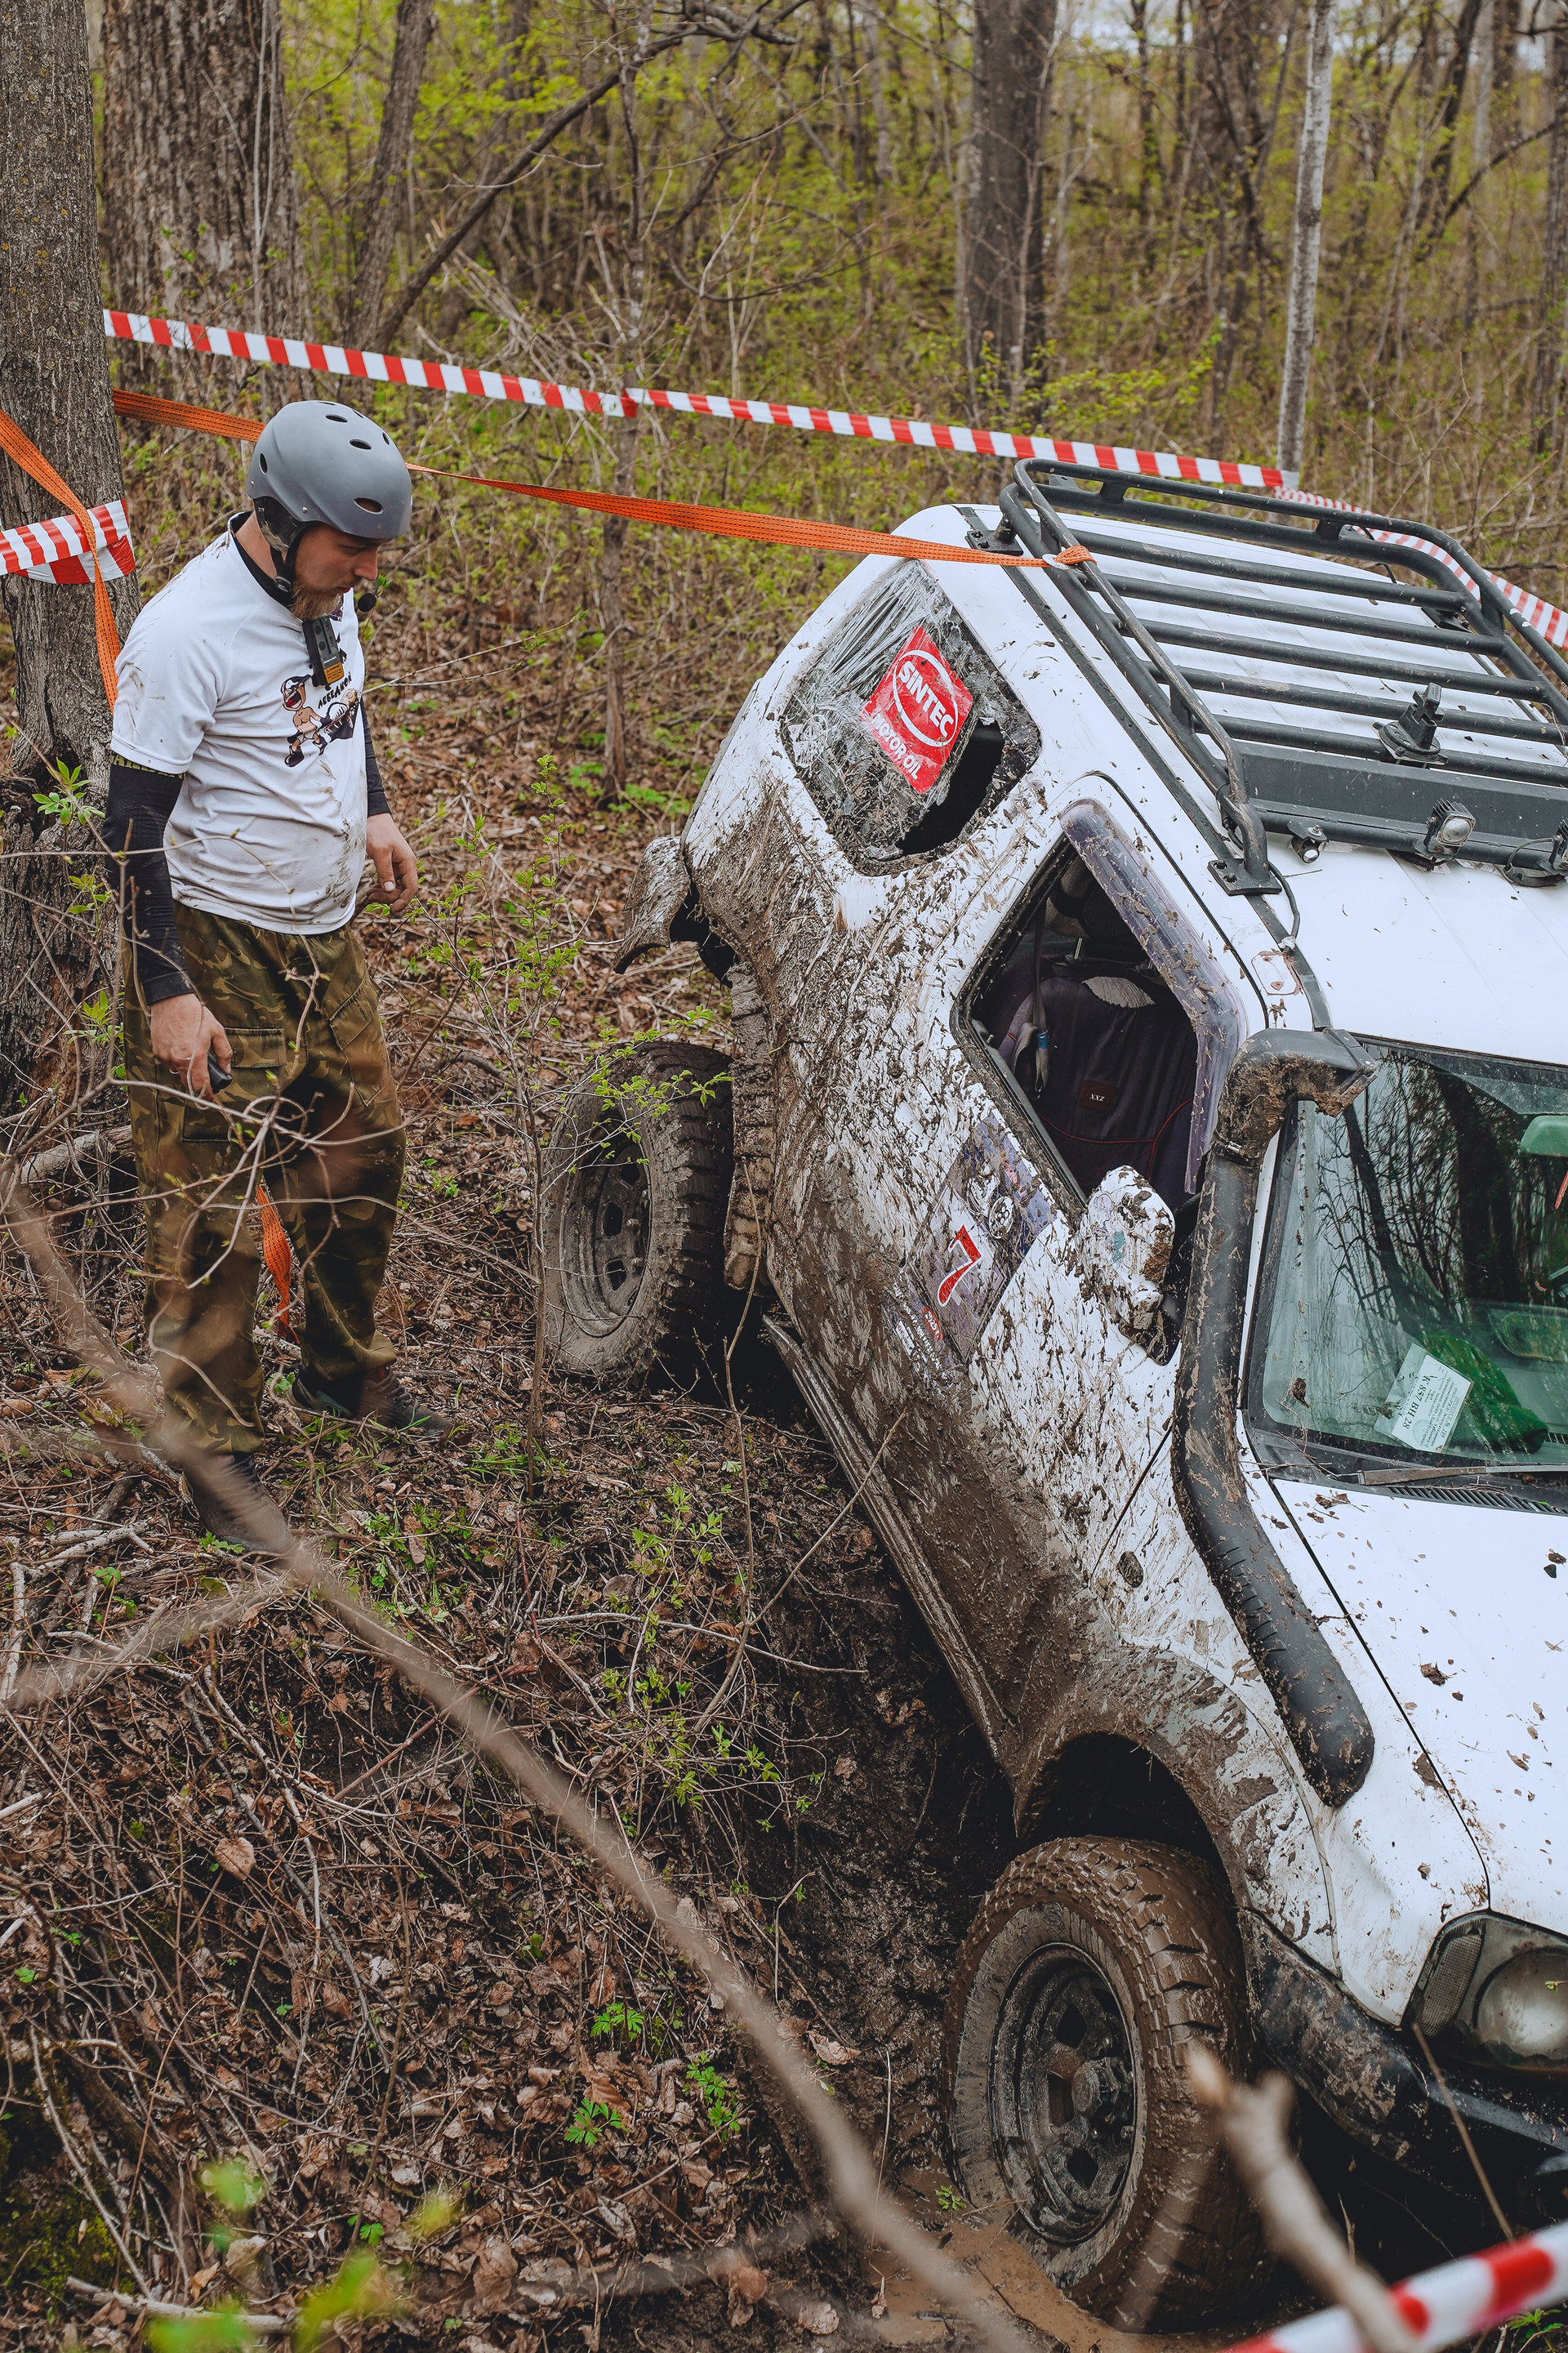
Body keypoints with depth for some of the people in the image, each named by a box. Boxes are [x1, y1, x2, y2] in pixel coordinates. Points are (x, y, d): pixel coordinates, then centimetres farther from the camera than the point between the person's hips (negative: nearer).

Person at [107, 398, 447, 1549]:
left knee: (363, 1152, 17)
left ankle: (348, 1369, 38)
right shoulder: (187, 634, -22)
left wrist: (376, 808, 11)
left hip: (327, 937, 8)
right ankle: (218, 1452, 10)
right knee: (212, 1207, -2)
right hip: (218, 955, -8)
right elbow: (134, 824, -19)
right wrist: (166, 994, -20)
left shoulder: (325, 599, 1)